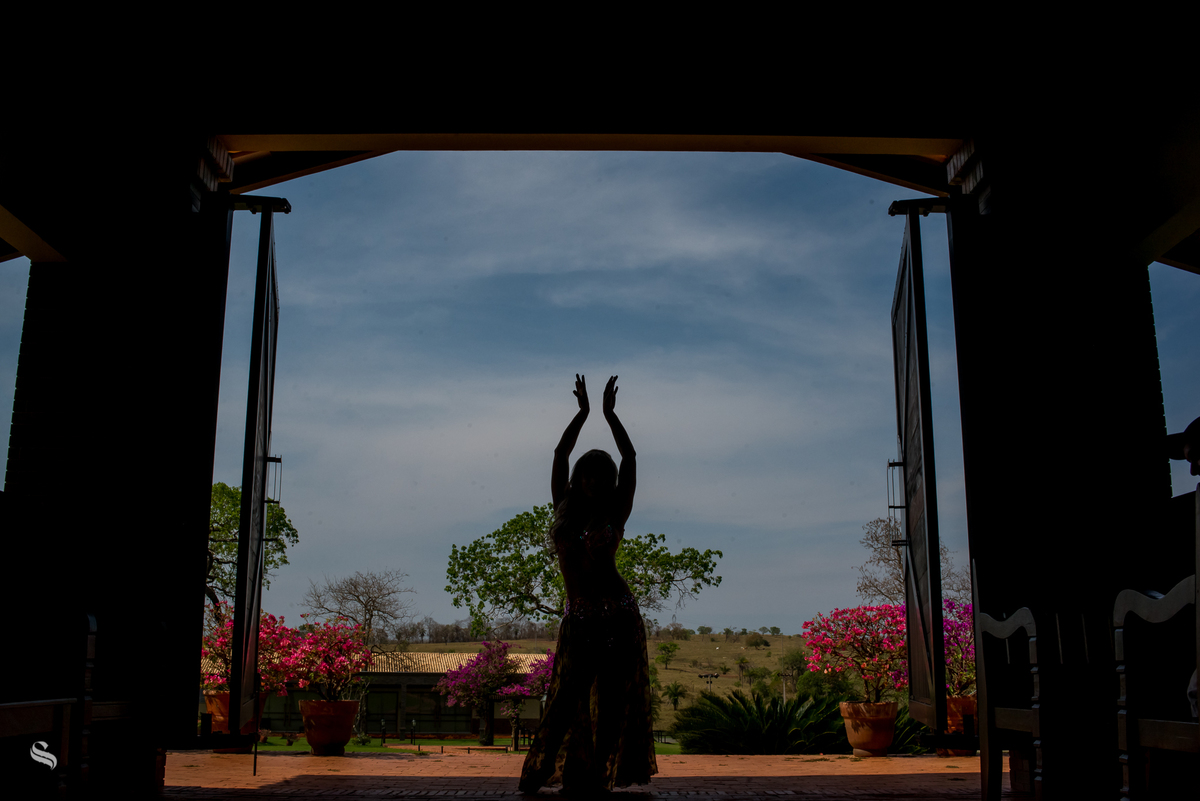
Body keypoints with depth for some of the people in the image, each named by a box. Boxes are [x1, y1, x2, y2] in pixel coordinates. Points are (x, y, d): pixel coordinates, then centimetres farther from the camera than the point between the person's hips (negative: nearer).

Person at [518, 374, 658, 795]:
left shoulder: (615, 511, 2)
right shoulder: (564, 507, 7)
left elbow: (630, 456, -1)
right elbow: (559, 454, 7)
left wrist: (610, 413, 4)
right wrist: (583, 412, 9)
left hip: (617, 616, -2)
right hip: (577, 619, 2)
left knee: (612, 696, 1)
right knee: (568, 695, 3)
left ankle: (599, 774, 9)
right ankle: (543, 770, 9)